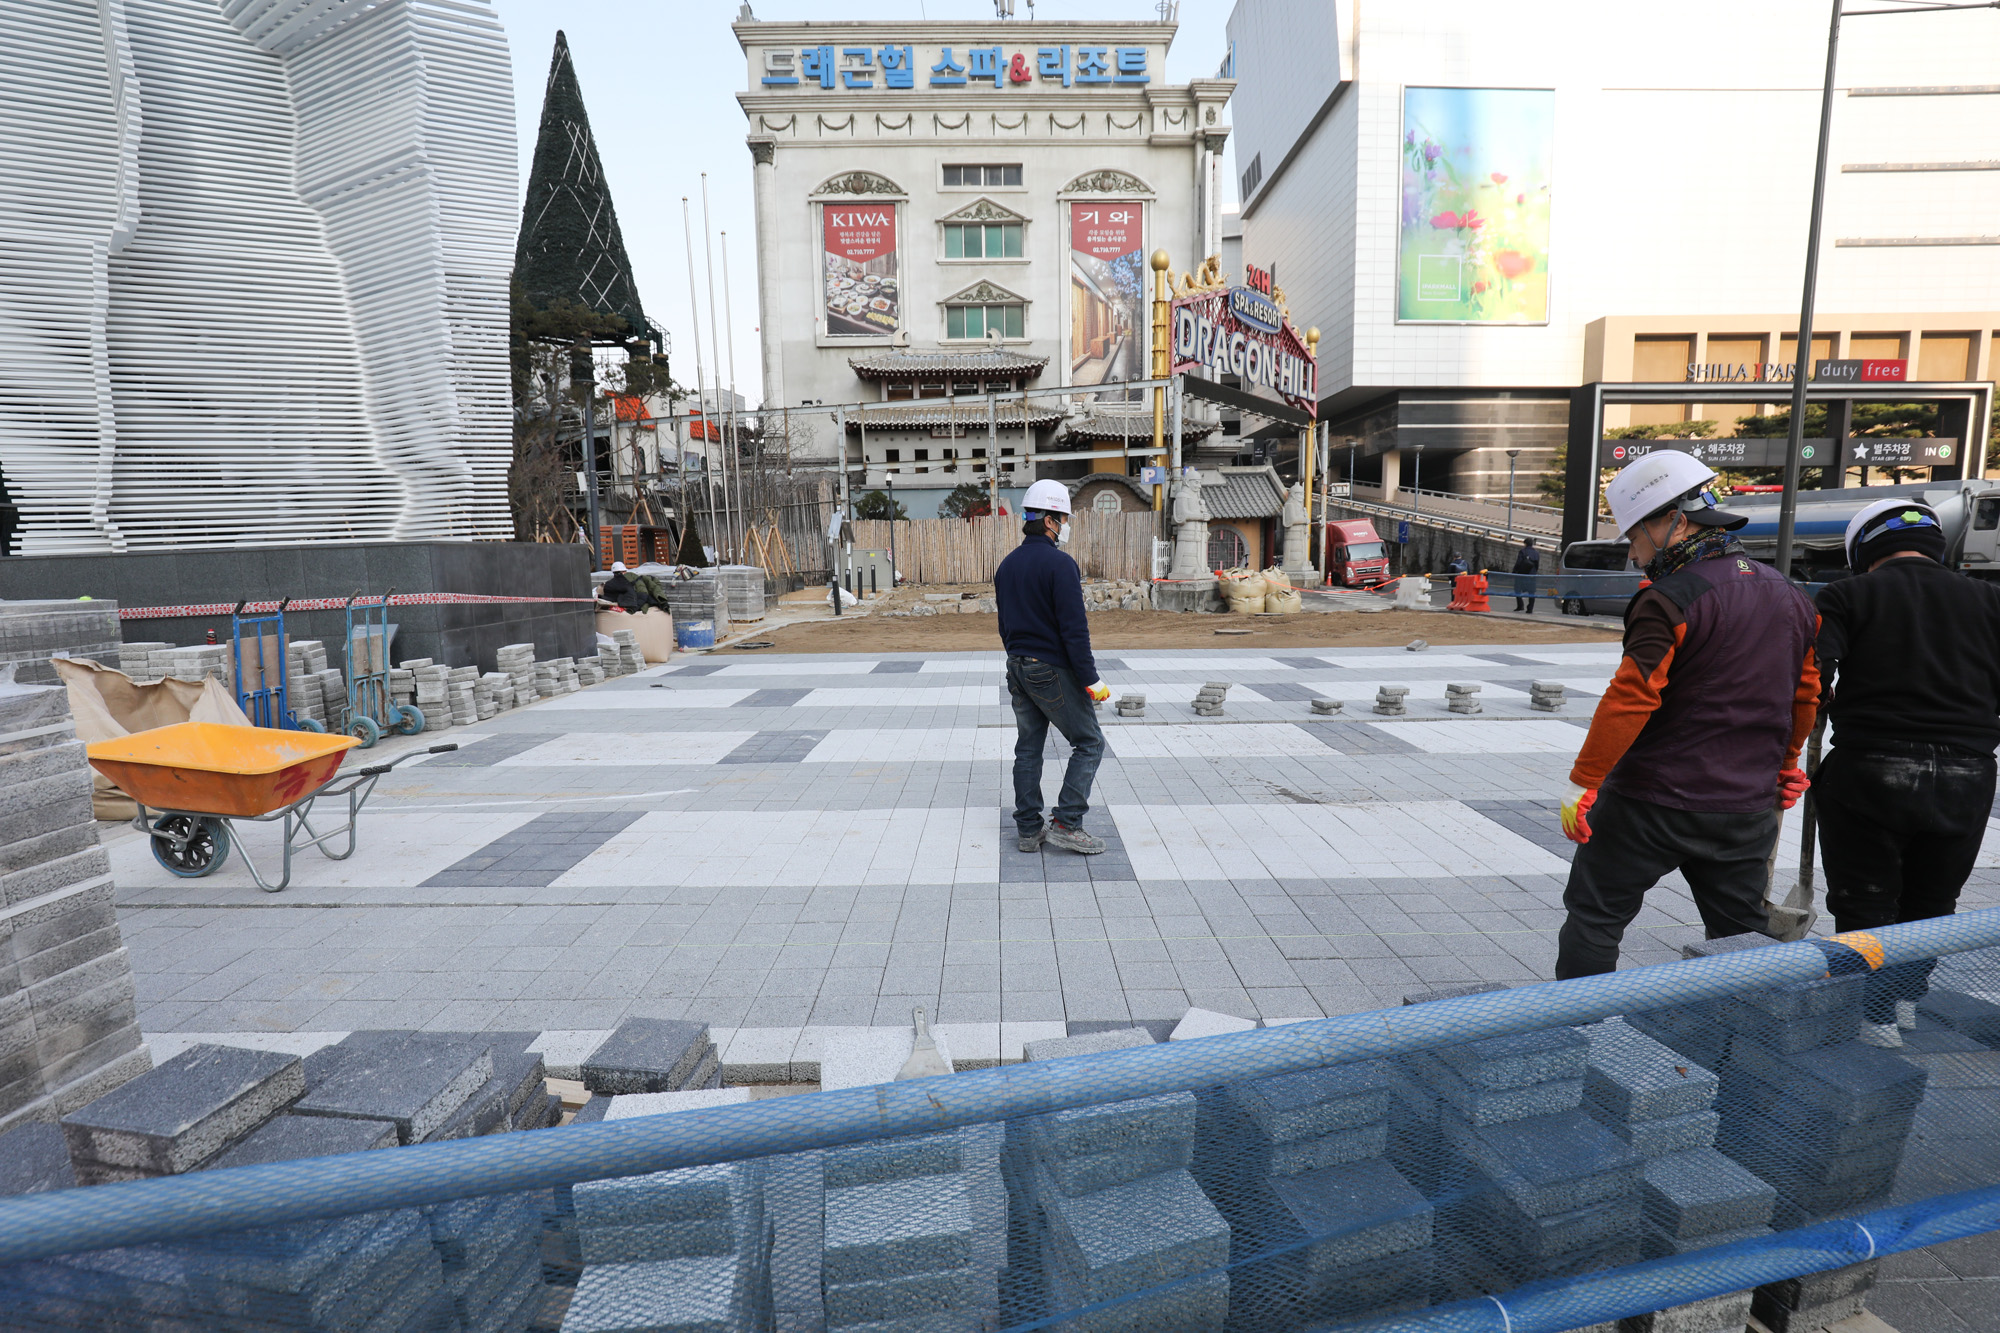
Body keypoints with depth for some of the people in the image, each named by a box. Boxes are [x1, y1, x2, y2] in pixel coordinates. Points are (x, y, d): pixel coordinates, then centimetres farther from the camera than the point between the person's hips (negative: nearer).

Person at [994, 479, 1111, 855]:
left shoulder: (1007, 565, 10)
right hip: (1053, 670, -8)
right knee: (1089, 743, 4)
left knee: (1028, 749, 13)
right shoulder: (1059, 564, -16)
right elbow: (1074, 630, -20)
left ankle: (1029, 830, 17)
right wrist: (1091, 680, -16)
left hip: (1018, 669, 8)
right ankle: (1066, 824, 0)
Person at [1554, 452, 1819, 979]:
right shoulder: (1790, 596, 9)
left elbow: (1629, 700, -22)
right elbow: (1806, 691, 18)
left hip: (1654, 802, -7)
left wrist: (1583, 782, -16)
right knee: (1744, 934, 19)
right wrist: (1785, 763, 32)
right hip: (1748, 808, 7)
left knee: (1593, 918, 6)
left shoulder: (1671, 600, -17)